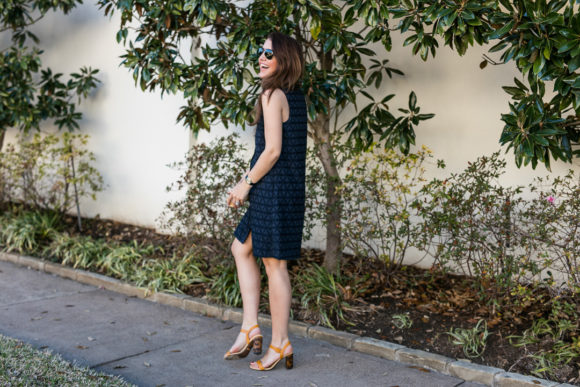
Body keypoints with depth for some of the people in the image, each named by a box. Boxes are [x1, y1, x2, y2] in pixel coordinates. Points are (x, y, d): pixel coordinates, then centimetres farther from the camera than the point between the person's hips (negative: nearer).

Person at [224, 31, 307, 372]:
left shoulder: (273, 95, -14)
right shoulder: (298, 97, 13)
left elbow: (272, 150, -20)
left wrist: (247, 184, -8)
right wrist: (248, 182, 16)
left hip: (274, 189, -10)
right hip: (291, 187, 10)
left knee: (275, 264, -1)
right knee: (242, 248, 20)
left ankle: (280, 344, 10)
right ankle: (251, 327, 20)